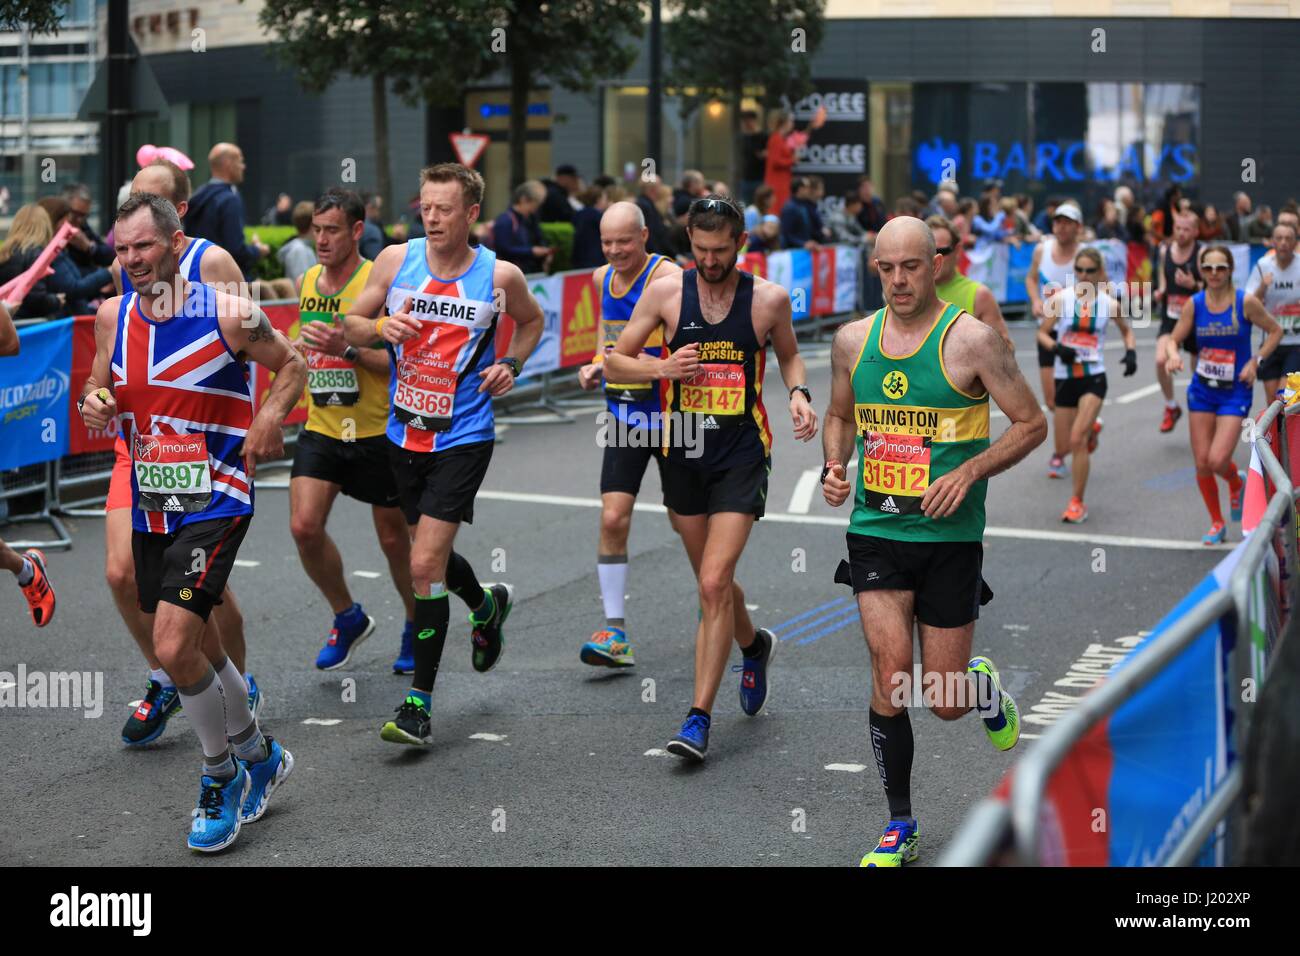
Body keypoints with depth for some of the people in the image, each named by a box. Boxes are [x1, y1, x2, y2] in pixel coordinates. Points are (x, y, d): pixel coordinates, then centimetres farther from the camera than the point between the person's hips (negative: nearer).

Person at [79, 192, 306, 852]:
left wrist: (268, 420, -14)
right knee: (194, 646, 16)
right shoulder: (113, 315, 3)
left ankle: (220, 777, 5)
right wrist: (94, 403, -7)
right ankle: (259, 756, 38)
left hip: (215, 501, -6)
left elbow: (291, 365, 2)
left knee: (174, 645, -17)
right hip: (150, 505, 6)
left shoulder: (227, 312, -12)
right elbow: (99, 389, 16)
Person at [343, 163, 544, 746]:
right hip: (404, 435, 4)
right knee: (431, 555, 20)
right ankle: (486, 606, 53)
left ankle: (419, 700, -4)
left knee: (425, 564, -13)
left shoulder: (501, 276, -6)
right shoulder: (396, 259, -3)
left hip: (463, 439, -4)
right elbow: (352, 326, 6)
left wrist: (511, 365, -2)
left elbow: (531, 321, 15)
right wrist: (379, 327, -16)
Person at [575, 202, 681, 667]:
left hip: (669, 417, -5)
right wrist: (596, 366, 8)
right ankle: (615, 631, -2)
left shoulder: (668, 278, -15)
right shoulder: (602, 278, 7)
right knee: (612, 519, -6)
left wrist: (646, 366, -35)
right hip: (623, 417, 5)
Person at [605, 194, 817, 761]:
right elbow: (616, 363, 3)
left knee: (713, 583, -14)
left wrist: (798, 392, -4)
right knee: (713, 582, 17)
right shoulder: (665, 293, -2)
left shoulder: (769, 298, -3)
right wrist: (662, 368, -15)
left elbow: (789, 355, 16)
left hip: (742, 453, -3)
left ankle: (699, 718, -8)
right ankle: (754, 646, 49)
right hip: (682, 451, 3)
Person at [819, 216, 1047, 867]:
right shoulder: (852, 339, 5)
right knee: (890, 671, -13)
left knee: (946, 702, 3)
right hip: (875, 528, 2)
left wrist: (968, 473, -15)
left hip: (949, 534, -2)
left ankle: (985, 688, 43)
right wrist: (833, 468, 2)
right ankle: (898, 826, 4)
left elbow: (1032, 424, -3)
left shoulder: (970, 339, -8)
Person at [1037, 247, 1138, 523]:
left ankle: (1078, 502, -5)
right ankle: (1092, 429, 48)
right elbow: (1042, 333, 2)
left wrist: (1131, 352, -2)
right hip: (1065, 378, 2)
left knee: (1077, 440, -16)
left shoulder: (1109, 304, -1)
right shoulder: (1060, 299, -3)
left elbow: (1126, 330, 17)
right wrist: (1056, 347, -18)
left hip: (1094, 378, -2)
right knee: (1066, 443, 10)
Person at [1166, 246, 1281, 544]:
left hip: (1235, 393, -3)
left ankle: (1237, 483, 23)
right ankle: (1217, 524, 24)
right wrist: (1173, 354, -20)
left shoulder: (1246, 302, -11)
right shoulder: (1194, 304, -3)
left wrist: (1256, 361, -10)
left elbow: (1275, 331, 1)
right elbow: (1174, 339, 3)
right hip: (1202, 390, 3)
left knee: (1218, 460, -15)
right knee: (1201, 463, 4)